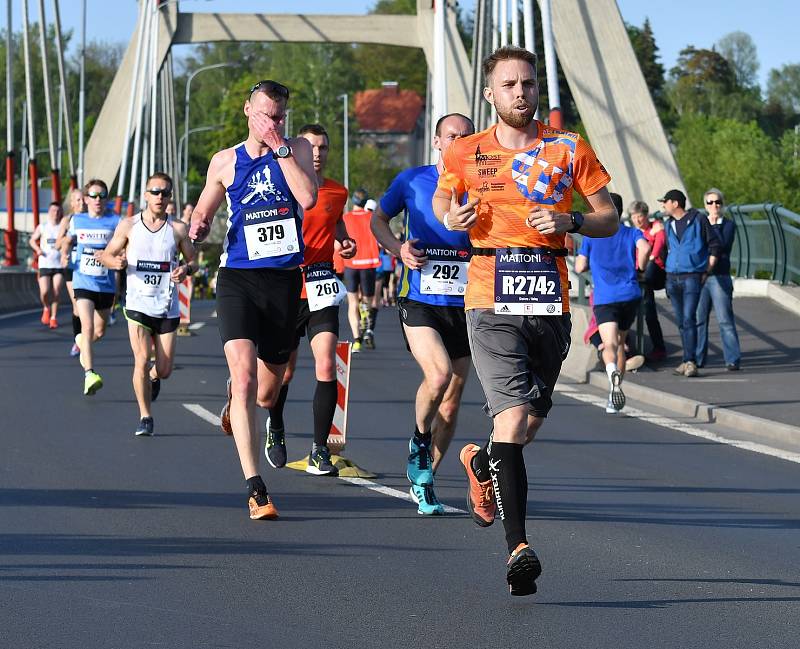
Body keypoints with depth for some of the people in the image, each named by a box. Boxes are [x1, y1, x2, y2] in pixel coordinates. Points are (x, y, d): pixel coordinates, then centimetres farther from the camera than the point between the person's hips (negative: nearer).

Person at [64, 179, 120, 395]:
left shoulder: (114, 221, -2)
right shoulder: (76, 220, 5)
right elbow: (69, 240, 24)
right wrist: (66, 252, 4)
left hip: (106, 285, 1)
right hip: (83, 282, -1)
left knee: (100, 331, 15)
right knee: (88, 326, -19)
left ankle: (81, 341, 50)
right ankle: (89, 374, -26)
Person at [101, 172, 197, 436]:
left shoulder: (178, 228, 2)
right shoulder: (128, 225, 1)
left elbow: (192, 260, 11)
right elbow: (107, 254, 8)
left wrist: (185, 269, -13)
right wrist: (116, 261, -16)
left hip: (167, 307, 1)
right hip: (138, 304, -1)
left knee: (164, 370, 1)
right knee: (141, 361, -14)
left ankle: (153, 378, 39)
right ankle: (145, 417, 0)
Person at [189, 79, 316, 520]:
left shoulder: (298, 150, 5)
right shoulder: (225, 162, 7)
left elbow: (307, 198, -13)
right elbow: (202, 210, 18)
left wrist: (279, 148, -13)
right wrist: (198, 225, -5)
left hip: (285, 281, 1)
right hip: (238, 278, -1)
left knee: (266, 396, 12)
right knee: (244, 377, -20)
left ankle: (236, 399, 53)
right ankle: (255, 489, -23)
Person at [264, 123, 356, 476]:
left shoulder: (338, 192, 6)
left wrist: (346, 241, 7)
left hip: (322, 289, 1)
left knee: (326, 367, -15)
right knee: (284, 371, 9)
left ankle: (319, 451, -11)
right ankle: (275, 428, 40)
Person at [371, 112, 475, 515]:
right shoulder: (413, 180, 1)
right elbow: (378, 219, 15)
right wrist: (398, 248, -3)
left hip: (464, 305, 3)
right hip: (420, 301, -3)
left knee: (451, 403, 7)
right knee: (439, 374, -27)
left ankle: (422, 479, 25)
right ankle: (419, 441, 1)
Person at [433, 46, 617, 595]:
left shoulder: (570, 150, 6)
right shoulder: (465, 154, 6)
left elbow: (610, 219, 10)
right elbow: (441, 198, 25)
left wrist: (570, 221, -10)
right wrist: (451, 218, 2)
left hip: (551, 301, 3)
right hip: (491, 301, -2)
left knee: (533, 418, 11)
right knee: (513, 414, -17)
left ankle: (482, 463, 47)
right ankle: (518, 546, -21)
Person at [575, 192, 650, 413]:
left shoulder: (591, 236, 7)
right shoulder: (632, 233, 10)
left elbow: (580, 267, 5)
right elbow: (645, 248, -11)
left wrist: (579, 258, 27)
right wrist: (640, 267, 7)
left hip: (604, 299, -3)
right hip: (630, 295, 3)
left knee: (609, 345, -17)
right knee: (620, 344, 18)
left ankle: (613, 373, -50)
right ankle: (614, 398, 21)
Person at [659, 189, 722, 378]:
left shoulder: (698, 219, -4)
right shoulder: (668, 225, 13)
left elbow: (715, 245, -1)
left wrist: (706, 272, -4)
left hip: (692, 277, -6)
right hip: (672, 277, 6)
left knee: (689, 318, -15)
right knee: (681, 321, 7)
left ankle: (690, 362, -17)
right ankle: (688, 360, 13)